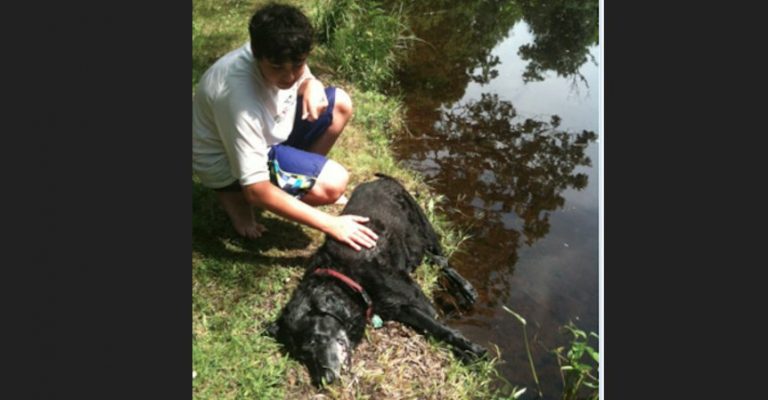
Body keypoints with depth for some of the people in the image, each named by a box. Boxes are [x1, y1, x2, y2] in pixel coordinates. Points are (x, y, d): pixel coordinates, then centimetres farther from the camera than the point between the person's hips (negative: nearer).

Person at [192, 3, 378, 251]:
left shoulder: (279, 56, -18)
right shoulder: (239, 97, -39)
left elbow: (301, 80, 6)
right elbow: (256, 190, -39)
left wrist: (312, 86, -22)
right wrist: (331, 224, -40)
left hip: (265, 132, 8)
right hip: (228, 163, -7)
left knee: (340, 104, 0)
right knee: (333, 184, -24)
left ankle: (304, 177, 12)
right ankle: (234, 194, -4)